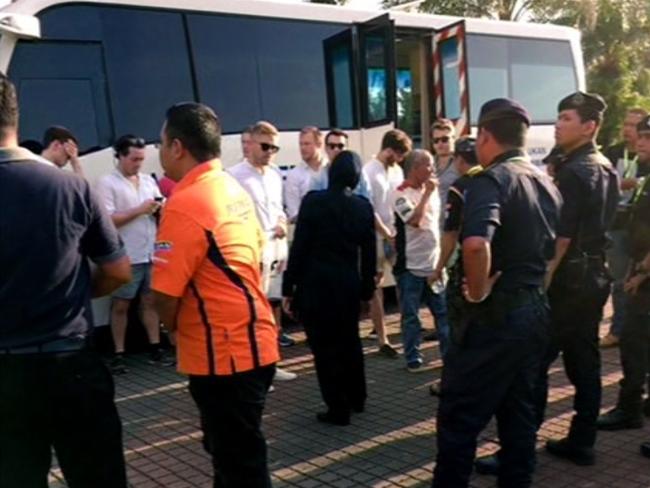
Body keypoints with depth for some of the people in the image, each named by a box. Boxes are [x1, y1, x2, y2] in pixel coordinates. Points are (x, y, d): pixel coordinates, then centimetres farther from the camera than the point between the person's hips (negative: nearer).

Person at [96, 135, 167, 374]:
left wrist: (160, 208, -6)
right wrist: (140, 210, -14)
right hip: (126, 257, -5)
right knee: (121, 305, 4)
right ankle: (119, 355, 10)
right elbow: (107, 220, -14)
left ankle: (155, 349, 17)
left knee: (150, 301, 10)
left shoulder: (149, 181, 13)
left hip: (152, 253, 5)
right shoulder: (107, 183, -5)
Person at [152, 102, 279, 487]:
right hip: (251, 341, 9)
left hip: (222, 352, -9)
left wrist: (176, 330, 2)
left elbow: (166, 297, -21)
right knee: (230, 452, 24)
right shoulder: (236, 190, 9)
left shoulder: (184, 204, -19)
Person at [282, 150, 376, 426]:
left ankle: (338, 409, 11)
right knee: (350, 342, 21)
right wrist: (367, 288, 16)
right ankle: (356, 398, 36)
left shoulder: (313, 201, -8)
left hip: (315, 284, -4)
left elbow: (299, 246, -10)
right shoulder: (363, 207, 2)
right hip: (349, 284, 5)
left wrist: (288, 287, -4)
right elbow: (369, 253, 6)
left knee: (324, 346, 5)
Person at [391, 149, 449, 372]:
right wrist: (427, 194, -17)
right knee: (411, 316, 4)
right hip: (411, 266, -6)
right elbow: (415, 220, -24)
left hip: (434, 264, 6)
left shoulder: (431, 190, 9)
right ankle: (413, 358, 15)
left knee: (444, 311, 9)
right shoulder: (401, 193, -11)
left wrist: (441, 259, 17)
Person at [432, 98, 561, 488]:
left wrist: (477, 292, -21)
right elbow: (553, 248, 20)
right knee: (520, 411, 17)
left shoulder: (491, 180, -16)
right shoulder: (547, 183, 10)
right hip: (536, 310, 8)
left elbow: (477, 243, -34)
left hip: (495, 314, -8)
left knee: (460, 417, 1)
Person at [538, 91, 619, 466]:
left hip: (569, 277, -10)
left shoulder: (573, 171, -16)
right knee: (585, 361, 13)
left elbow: (561, 236, -21)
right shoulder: (606, 169, 14)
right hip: (595, 274, 10)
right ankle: (582, 442, 21)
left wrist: (541, 281, -19)